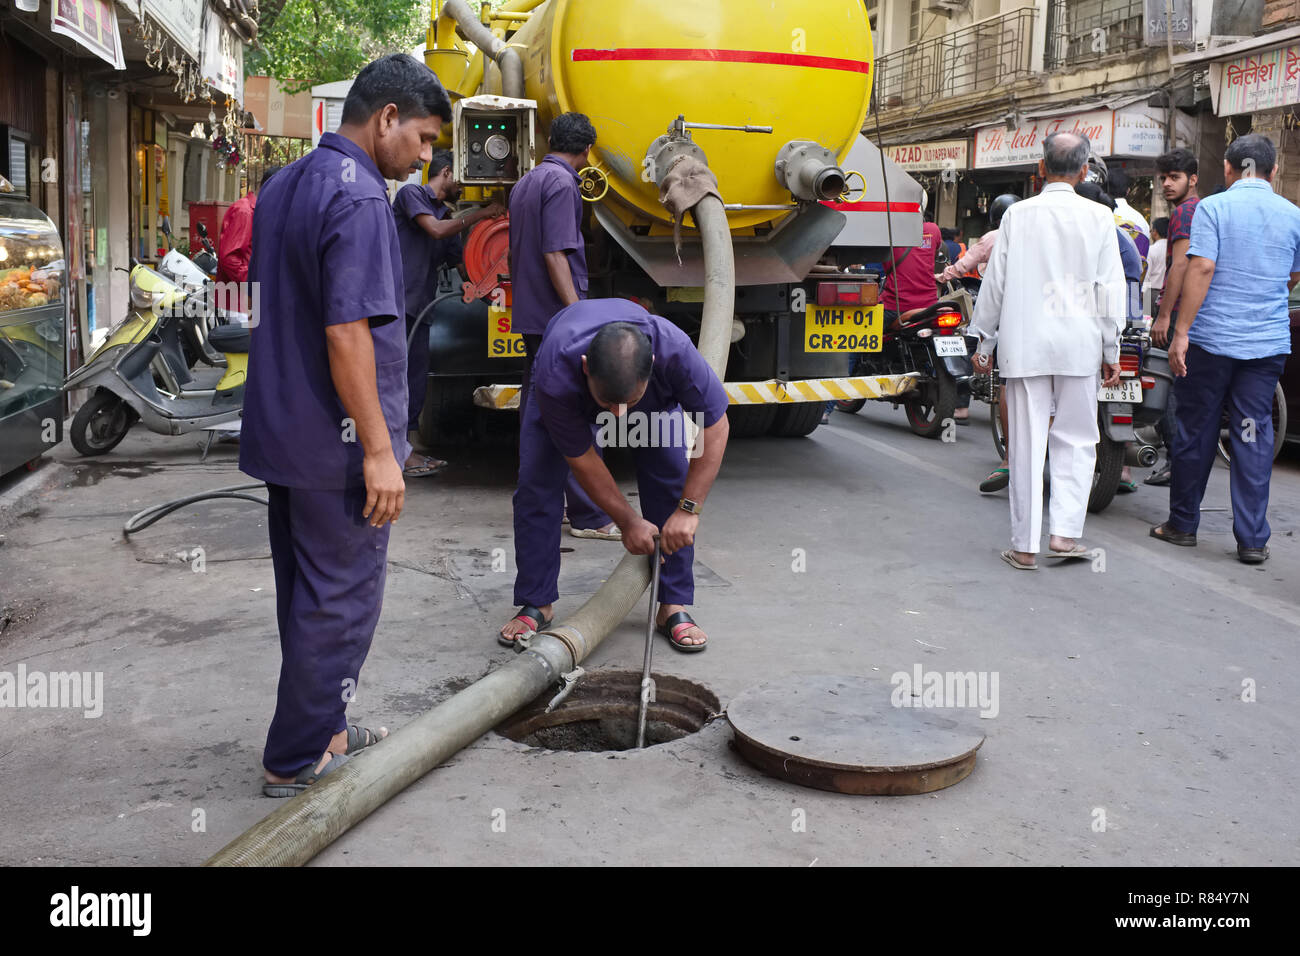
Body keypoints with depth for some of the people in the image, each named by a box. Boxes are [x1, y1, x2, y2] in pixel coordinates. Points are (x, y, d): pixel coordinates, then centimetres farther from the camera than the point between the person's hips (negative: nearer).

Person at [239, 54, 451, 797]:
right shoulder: (358, 199, -18)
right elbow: (346, 332, -24)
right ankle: (297, 760, 13)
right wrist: (379, 450, -20)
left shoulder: (284, 186, 12)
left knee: (304, 590, 17)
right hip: (336, 442, -9)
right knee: (342, 597, 3)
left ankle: (322, 727, 31)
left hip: (279, 430, 9)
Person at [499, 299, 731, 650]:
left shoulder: (674, 350, -44)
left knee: (670, 482, -12)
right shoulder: (555, 376, -44)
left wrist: (688, 510, -30)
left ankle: (673, 606, -2)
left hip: (654, 395, 1)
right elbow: (582, 460, -28)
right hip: (568, 395, -1)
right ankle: (536, 604, 3)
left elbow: (715, 427, -30)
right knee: (535, 486, -12)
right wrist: (628, 521, -22)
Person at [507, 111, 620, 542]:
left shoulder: (525, 184, 17)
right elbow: (555, 253, -20)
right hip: (557, 314, -10)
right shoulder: (561, 184, -12)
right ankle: (588, 516, -9)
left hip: (529, 315, 10)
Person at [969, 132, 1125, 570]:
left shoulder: (1017, 214, 1)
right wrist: (1111, 352, 9)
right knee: (1075, 440, 12)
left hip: (1024, 344, 0)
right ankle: (1065, 533, 3)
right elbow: (1110, 290, 2)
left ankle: (1025, 546, 8)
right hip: (1078, 345, 0)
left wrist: (985, 344, 13)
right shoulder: (1098, 217, 0)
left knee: (1026, 445, 4)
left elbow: (995, 283, 4)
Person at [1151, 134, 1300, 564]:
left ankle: (1182, 524, 18)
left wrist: (1181, 332, -13)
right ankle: (1252, 539, 6)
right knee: (1254, 435, 5)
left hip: (1212, 338, -3)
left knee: (1195, 431, 8)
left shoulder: (1213, 207, -5)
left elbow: (1201, 269, -15)